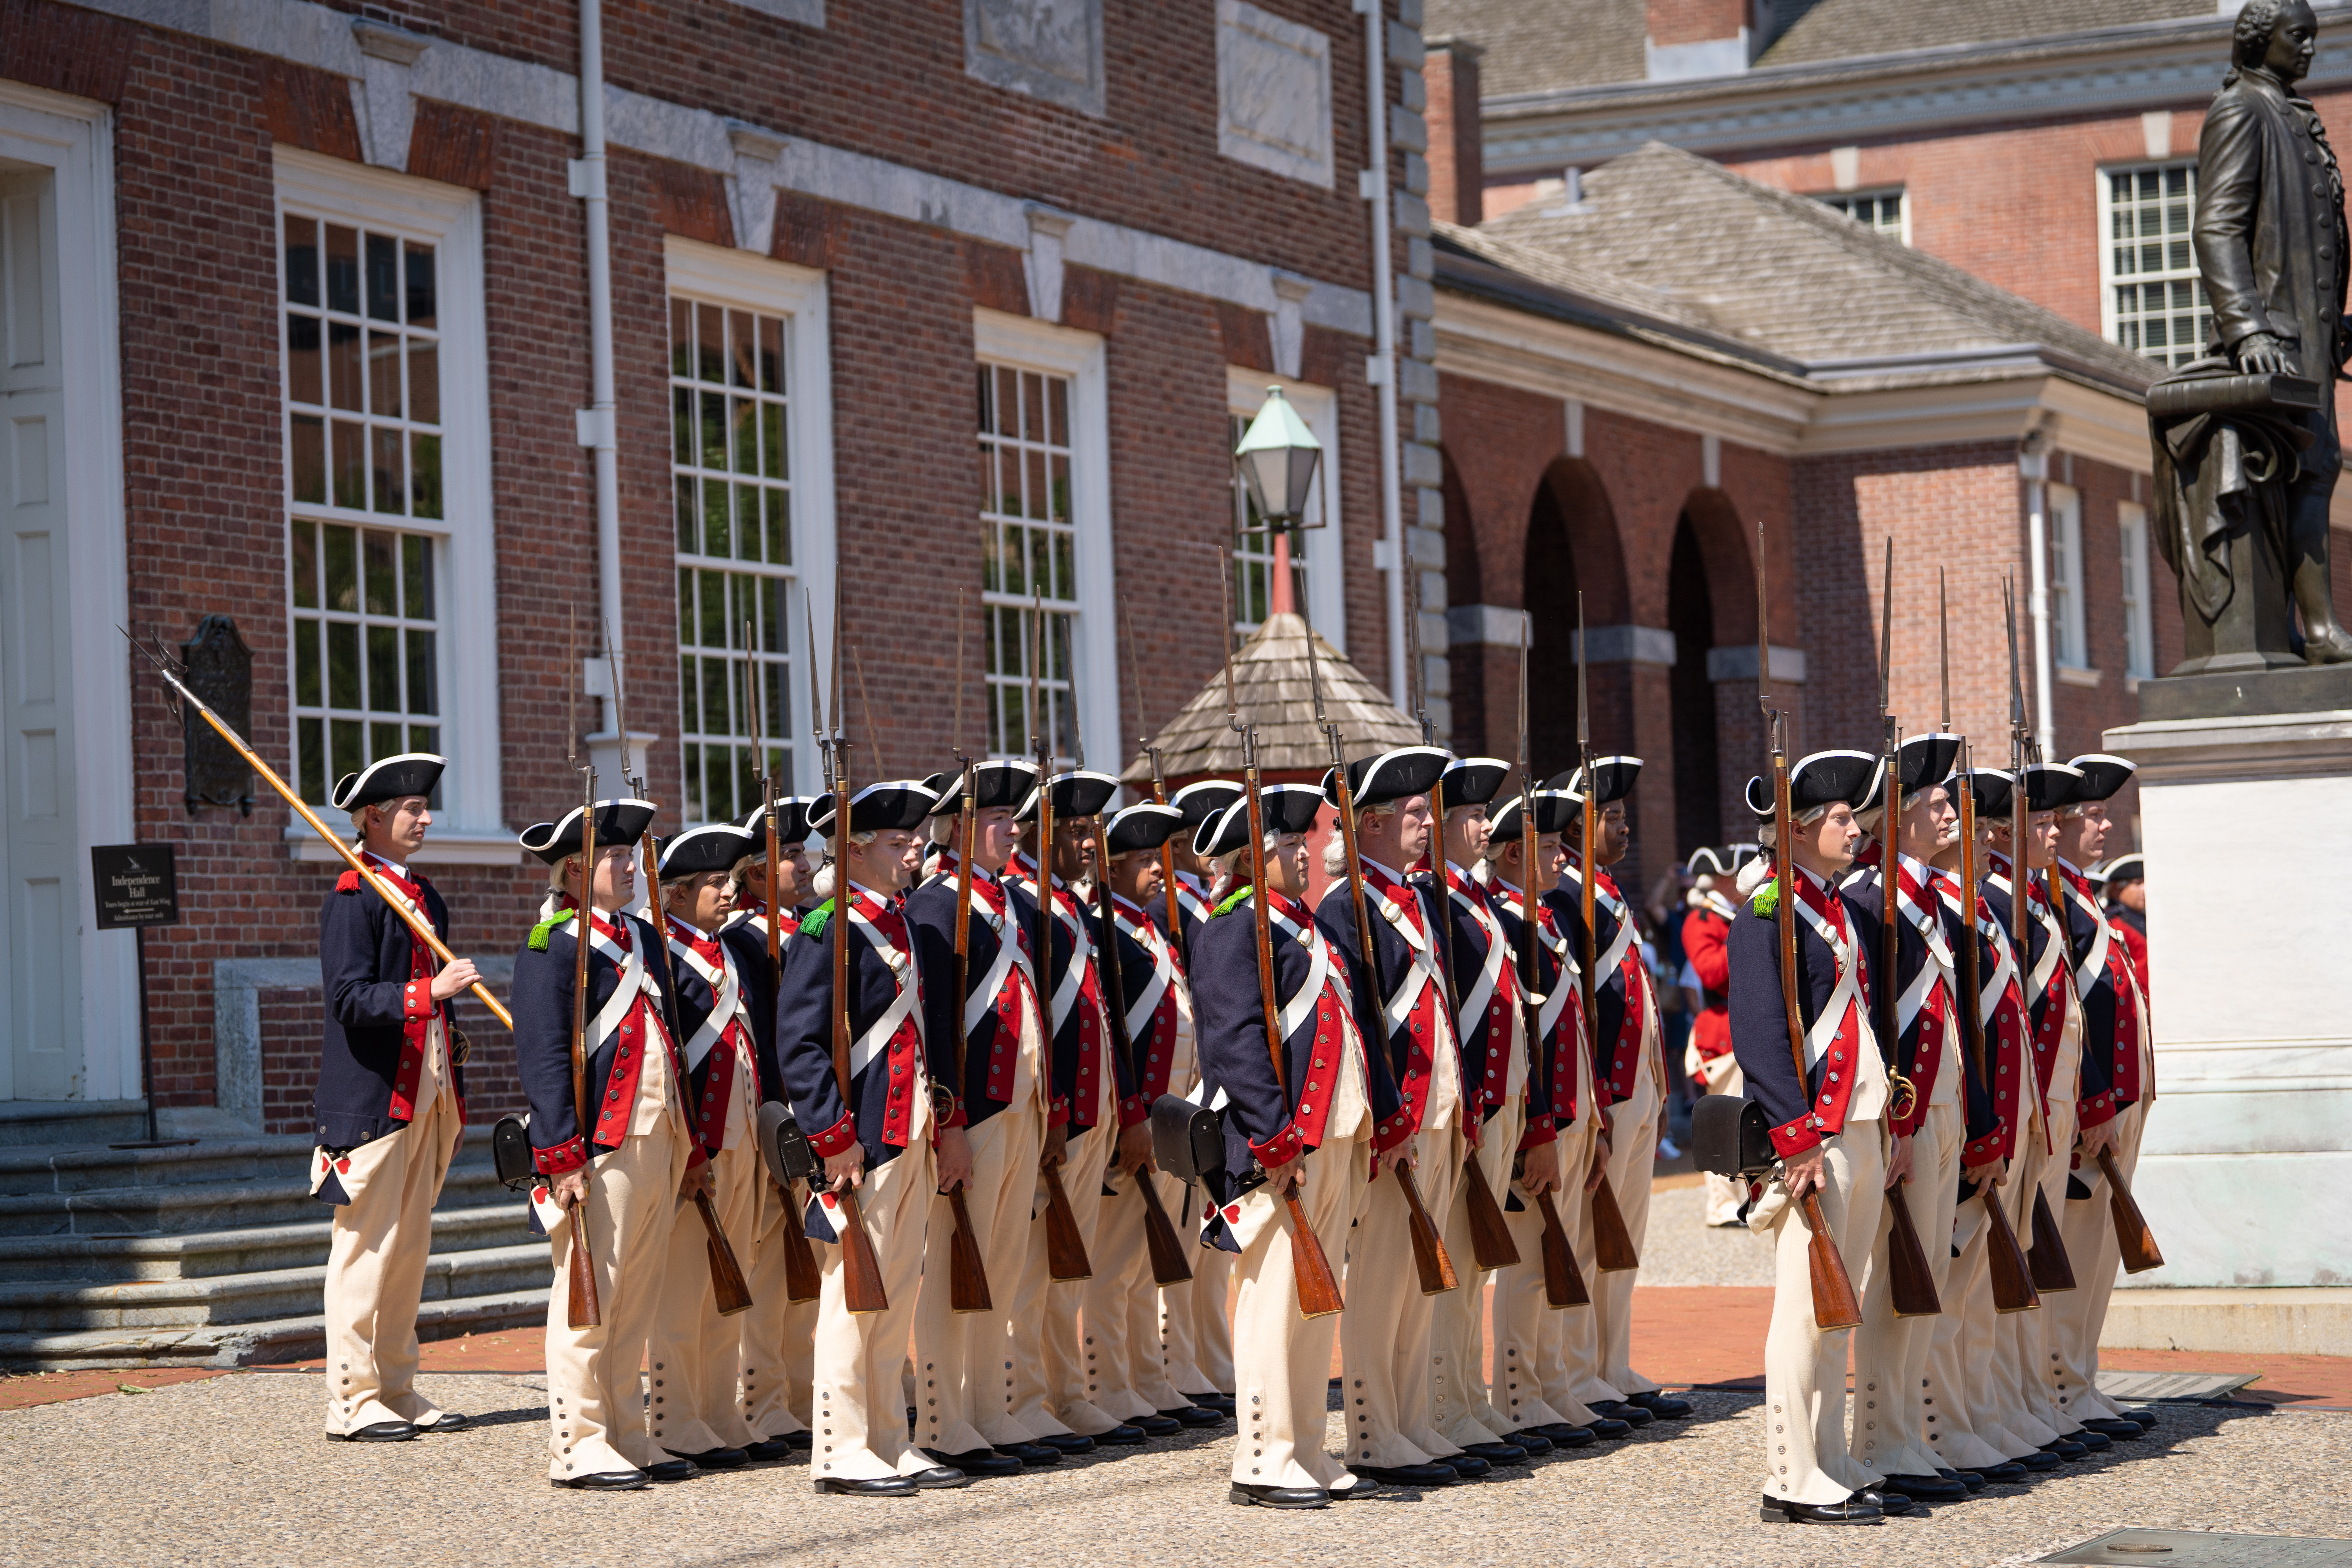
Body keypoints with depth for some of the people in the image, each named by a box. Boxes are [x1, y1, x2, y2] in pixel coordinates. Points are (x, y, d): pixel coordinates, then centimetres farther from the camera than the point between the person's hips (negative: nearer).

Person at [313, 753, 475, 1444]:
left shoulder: (425, 896, 17)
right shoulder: (352, 899, -9)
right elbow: (350, 998, -19)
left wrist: (453, 1098, 17)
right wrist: (428, 991, -30)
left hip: (424, 1095, 8)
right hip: (373, 1095, -8)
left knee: (411, 1246, 11)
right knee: (366, 1246, -5)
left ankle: (398, 1391, 17)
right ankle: (352, 1400, 0)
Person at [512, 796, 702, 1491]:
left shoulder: (643, 939, 18)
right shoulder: (553, 946, -9)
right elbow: (543, 1059, -15)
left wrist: (691, 1143, 19)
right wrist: (563, 1157, -20)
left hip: (656, 1142, 8)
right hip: (599, 1146, -8)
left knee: (637, 1298, 11)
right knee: (590, 1295, -4)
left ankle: (626, 1434, 17)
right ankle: (578, 1444, 1)